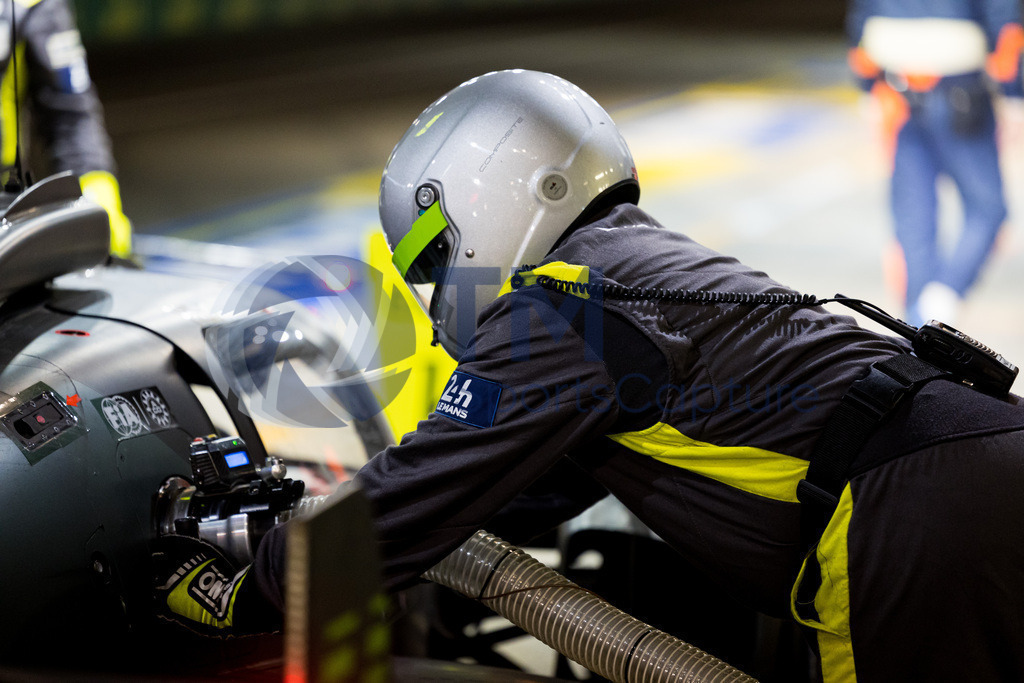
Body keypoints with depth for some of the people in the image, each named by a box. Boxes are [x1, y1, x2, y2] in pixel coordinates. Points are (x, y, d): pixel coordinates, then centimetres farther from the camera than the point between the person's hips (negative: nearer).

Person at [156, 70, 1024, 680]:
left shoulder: (560, 310, -5)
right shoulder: (648, 266, 24)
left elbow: (426, 498, -1)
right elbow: (531, 487, 33)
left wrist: (244, 588, 13)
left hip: (927, 527, -9)